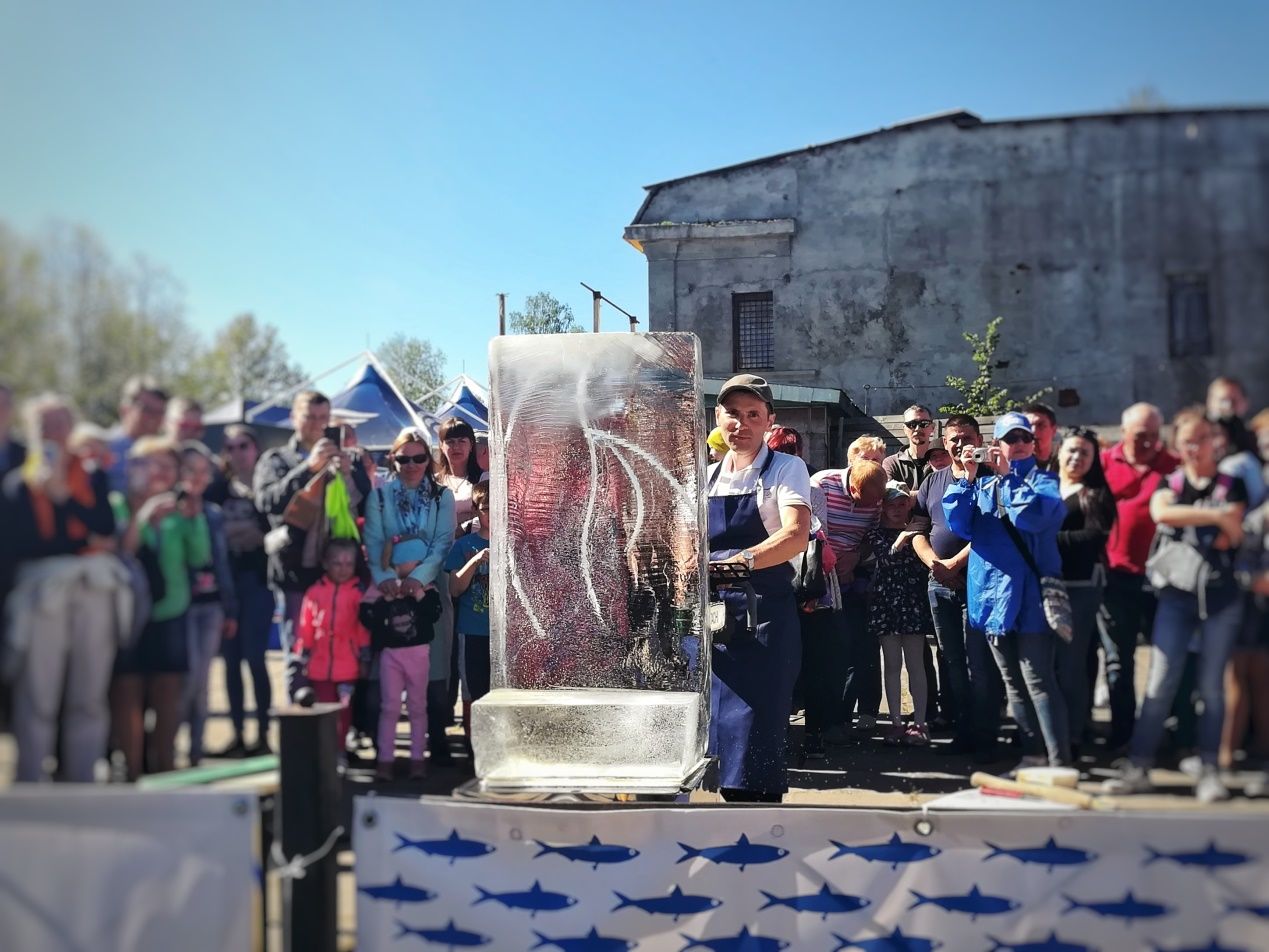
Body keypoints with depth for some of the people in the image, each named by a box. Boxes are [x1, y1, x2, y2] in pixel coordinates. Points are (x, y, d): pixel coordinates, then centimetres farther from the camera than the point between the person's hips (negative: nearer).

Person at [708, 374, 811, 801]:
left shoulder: (786, 469, -1)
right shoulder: (707, 476, 15)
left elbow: (797, 536, -18)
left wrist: (742, 559, -35)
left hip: (764, 613, -5)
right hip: (712, 614, 5)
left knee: (755, 730, -9)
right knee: (714, 725, 7)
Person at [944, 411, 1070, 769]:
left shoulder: (1045, 481, 2)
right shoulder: (981, 486, 16)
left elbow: (1032, 516, -18)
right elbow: (960, 526, 1)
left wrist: (1006, 474, -12)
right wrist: (967, 478, -8)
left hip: (1029, 594, -5)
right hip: (991, 593, 6)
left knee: (1037, 680, -10)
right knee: (1013, 684, 11)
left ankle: (1059, 760, -6)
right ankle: (1034, 753, 21)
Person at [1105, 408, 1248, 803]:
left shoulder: (1231, 485, 5)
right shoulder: (1170, 484, 6)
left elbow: (1232, 536, -9)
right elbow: (1161, 512, -18)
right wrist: (1215, 515, -18)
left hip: (1221, 599, 0)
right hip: (1176, 597, 0)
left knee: (1212, 687, 4)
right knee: (1159, 685, -3)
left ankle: (1209, 771, 12)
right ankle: (1138, 768, 2)